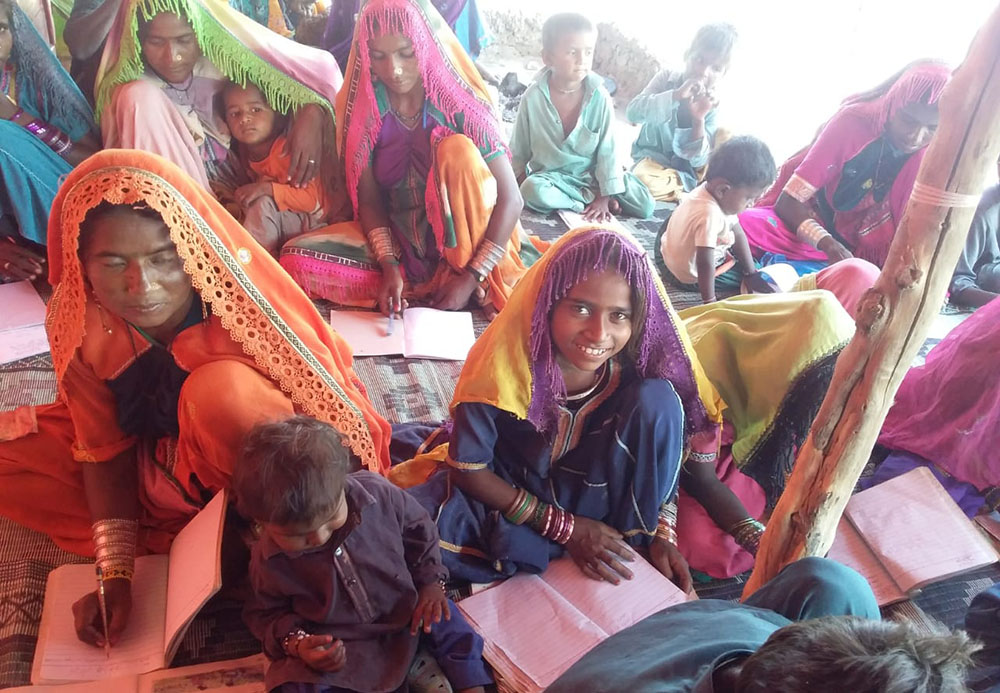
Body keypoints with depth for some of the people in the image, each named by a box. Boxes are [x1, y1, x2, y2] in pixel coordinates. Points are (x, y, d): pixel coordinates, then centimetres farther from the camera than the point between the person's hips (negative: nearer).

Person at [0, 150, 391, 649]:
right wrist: (116, 574, -14)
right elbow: (105, 449, -8)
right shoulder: (78, 322, -18)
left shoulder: (242, 307, -30)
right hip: (153, 463, 6)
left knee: (222, 387, -36)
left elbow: (331, 420, -23)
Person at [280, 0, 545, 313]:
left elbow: (510, 198, -17)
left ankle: (480, 283, -18)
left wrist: (471, 277, -24)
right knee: (296, 260, -19)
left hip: (464, 242, -3)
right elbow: (369, 199, -3)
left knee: (457, 148, -30)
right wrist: (389, 267, -20)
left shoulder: (460, 103, -15)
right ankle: (434, 286, -16)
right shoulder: (361, 107, -7)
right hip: (399, 239, 3)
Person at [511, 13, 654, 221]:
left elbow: (607, 150, -10)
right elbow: (518, 151, -1)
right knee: (533, 191, -36)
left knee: (645, 206, -15)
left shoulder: (600, 96, -14)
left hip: (592, 175, 0)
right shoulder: (533, 97, -14)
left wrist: (604, 197, -14)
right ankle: (591, 199, -15)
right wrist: (522, 184, -6)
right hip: (550, 174, 0)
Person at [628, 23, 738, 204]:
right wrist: (676, 96, -36)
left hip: (686, 169, 2)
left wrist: (699, 120, -32)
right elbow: (632, 113, -26)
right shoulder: (666, 78, -10)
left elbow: (698, 160, -16)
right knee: (644, 181, -37)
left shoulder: (712, 105, -9)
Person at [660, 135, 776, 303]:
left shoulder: (714, 193, -10)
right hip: (690, 275, -8)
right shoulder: (710, 215, -40)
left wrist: (752, 271, 3)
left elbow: (738, 233, -1)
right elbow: (704, 264, -37)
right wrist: (709, 301, -29)